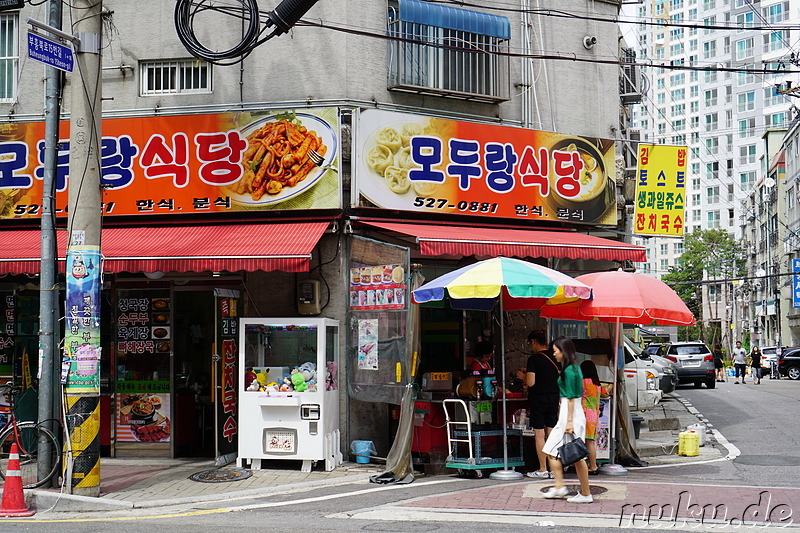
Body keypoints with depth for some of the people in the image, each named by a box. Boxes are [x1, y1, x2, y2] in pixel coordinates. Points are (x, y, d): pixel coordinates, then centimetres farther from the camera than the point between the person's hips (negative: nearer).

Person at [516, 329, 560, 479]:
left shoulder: (534, 359, -13)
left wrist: (523, 376, 4)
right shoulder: (554, 358, 6)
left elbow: (531, 382, -19)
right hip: (553, 398, 6)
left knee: (539, 435, 0)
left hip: (538, 399, -6)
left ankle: (542, 470, 2)